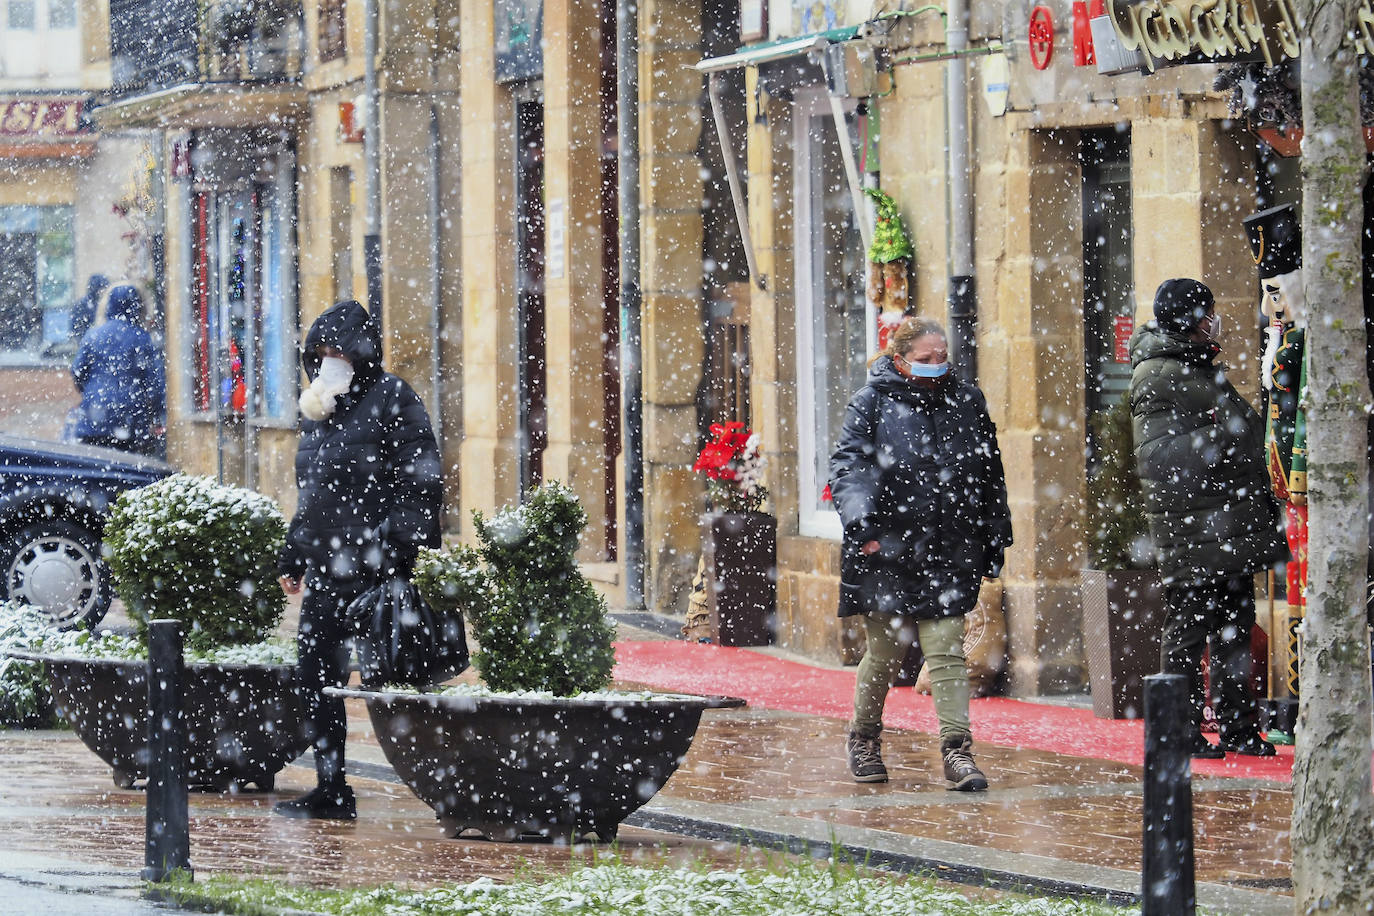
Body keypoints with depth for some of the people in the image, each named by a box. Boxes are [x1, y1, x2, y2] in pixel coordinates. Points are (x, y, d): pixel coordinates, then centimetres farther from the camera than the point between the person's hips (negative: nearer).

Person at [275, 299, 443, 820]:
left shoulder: (392, 401, -6)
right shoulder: (319, 409, 17)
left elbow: (419, 484, -11)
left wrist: (405, 552, -18)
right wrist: (293, 558, 23)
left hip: (374, 570, -8)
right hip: (325, 569, 8)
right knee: (315, 681, 6)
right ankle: (330, 792, 12)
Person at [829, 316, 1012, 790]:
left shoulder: (967, 403, 11)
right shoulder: (872, 403, 0)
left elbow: (991, 477, 17)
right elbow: (847, 465, -8)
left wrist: (995, 542, 15)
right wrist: (860, 525, -23)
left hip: (948, 555, 2)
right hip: (887, 551, -2)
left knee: (947, 652, -6)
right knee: (886, 651, 7)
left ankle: (957, 750, -8)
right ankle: (864, 739, 29)